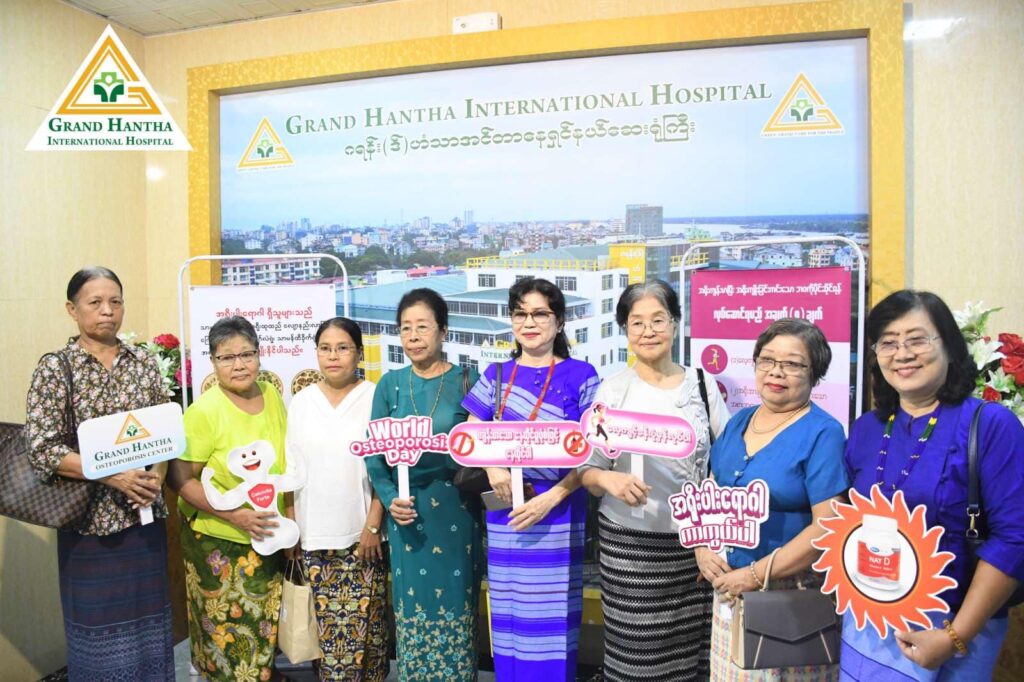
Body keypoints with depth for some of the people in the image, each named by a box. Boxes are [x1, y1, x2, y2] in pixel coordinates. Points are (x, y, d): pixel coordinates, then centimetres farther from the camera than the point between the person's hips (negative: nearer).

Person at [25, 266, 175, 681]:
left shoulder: (143, 362, 4)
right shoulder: (54, 368, -6)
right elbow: (42, 449, -11)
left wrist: (156, 476, -10)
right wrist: (111, 475, -20)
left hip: (145, 514, 3)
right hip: (90, 517, -3)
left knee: (148, 619, 12)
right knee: (99, 622, 9)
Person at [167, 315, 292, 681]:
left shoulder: (272, 396, -1)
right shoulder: (204, 411, -18)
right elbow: (180, 479, -16)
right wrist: (234, 515, -24)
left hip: (269, 541, 5)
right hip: (218, 544, -5)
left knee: (263, 634, 20)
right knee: (228, 636, 12)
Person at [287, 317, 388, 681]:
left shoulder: (375, 397, -4)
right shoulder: (301, 402, 7)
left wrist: (373, 525, -9)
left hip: (362, 534, -3)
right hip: (314, 535, 3)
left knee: (364, 625, 3)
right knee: (328, 628, 7)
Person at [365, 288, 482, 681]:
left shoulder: (466, 381, -2)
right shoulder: (390, 384, 4)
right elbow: (374, 453, 4)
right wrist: (389, 498, -9)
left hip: (455, 510, -2)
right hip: (406, 509, 2)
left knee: (454, 608, 7)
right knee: (411, 609, 11)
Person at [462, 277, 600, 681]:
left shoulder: (580, 376, -2)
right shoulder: (496, 375, 8)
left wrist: (551, 496, -15)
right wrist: (493, 466, -10)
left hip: (557, 513, -3)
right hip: (505, 511, 3)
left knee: (550, 617, 3)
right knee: (510, 616, 11)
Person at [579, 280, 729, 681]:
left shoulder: (702, 384, 2)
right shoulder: (612, 390, -3)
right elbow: (586, 469, -2)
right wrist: (609, 479, -23)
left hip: (695, 540, 2)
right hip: (629, 543, -1)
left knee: (693, 649, 7)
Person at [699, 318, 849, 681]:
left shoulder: (823, 433, -13)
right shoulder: (739, 420, 5)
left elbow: (829, 527, -20)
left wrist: (755, 575, -19)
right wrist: (703, 548, -5)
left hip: (792, 591, -5)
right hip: (729, 586, 6)